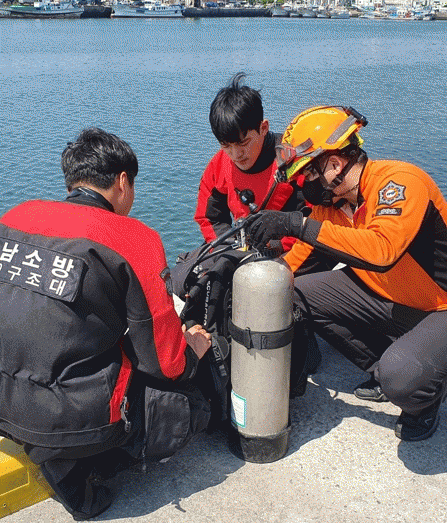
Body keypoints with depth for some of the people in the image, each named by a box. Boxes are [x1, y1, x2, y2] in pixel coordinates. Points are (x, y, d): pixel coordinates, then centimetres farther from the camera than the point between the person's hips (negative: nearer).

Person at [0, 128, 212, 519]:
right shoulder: (136, 238, -13)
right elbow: (166, 361, -10)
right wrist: (194, 349, 14)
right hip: (76, 416, -7)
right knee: (192, 408, 14)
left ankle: (63, 460, 12)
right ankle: (75, 469, 1)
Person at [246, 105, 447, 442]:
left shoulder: (399, 181, -26)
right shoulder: (331, 201, -2)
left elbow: (382, 251, -44)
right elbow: (298, 259, 4)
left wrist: (298, 224, -42)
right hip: (388, 299, 8)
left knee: (402, 378, -33)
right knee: (300, 294, -4)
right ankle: (384, 371, 12)